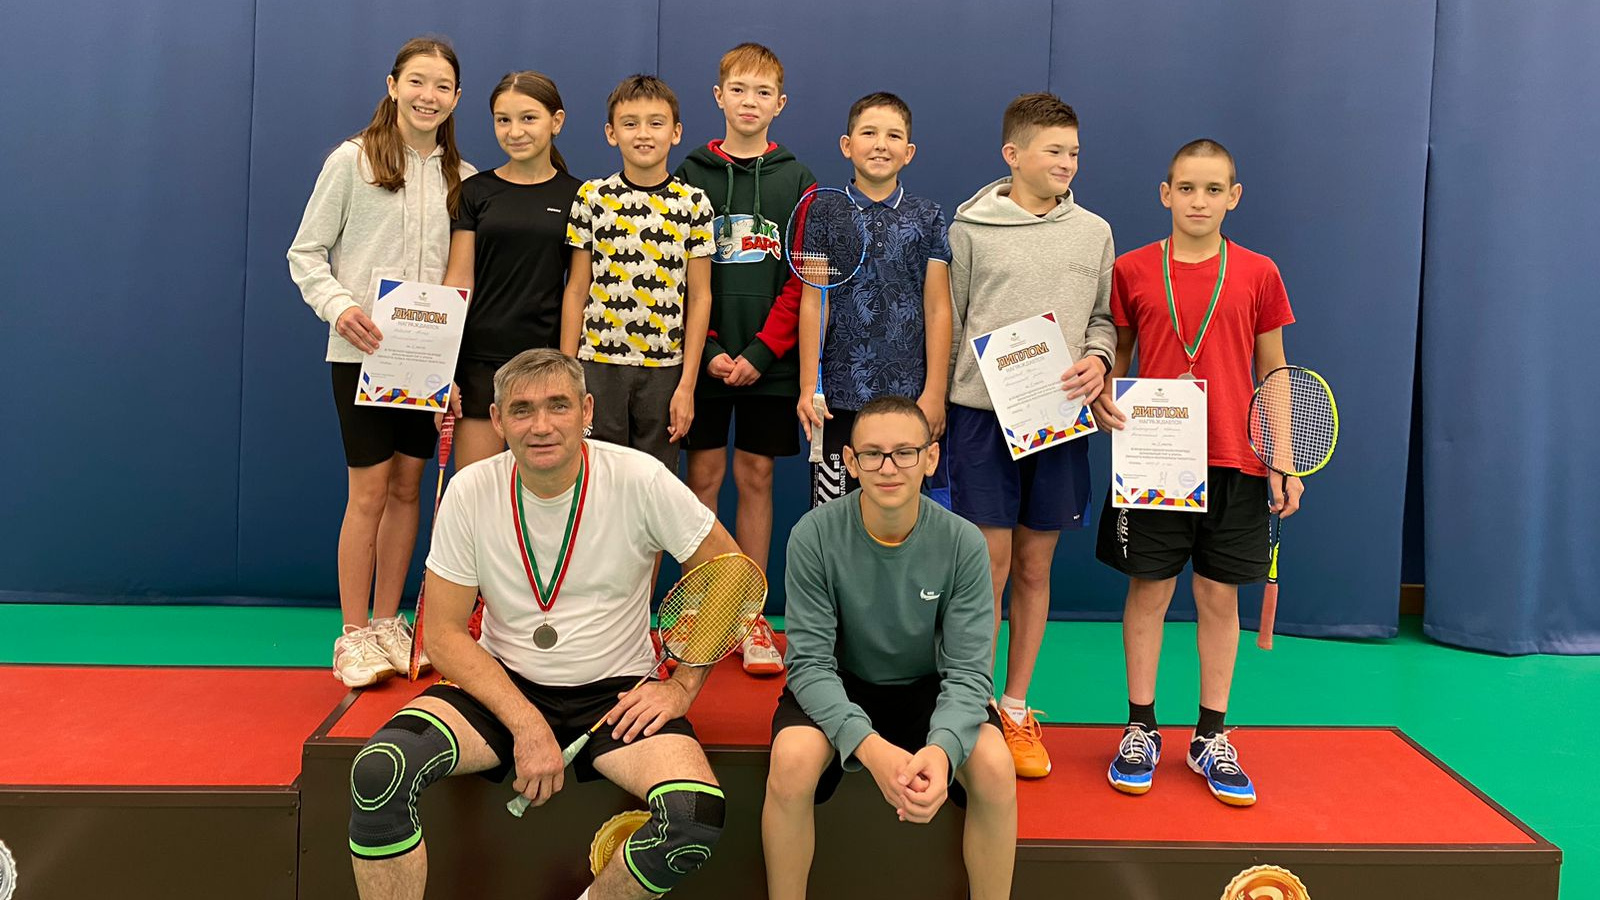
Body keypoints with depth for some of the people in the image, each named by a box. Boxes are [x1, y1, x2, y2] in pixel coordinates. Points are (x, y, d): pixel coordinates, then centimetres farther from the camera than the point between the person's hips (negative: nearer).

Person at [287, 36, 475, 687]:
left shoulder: (462, 178, 10)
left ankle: (387, 623, 21)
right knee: (369, 491, -3)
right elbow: (305, 253, -2)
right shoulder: (352, 160, -2)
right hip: (362, 351, -4)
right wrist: (338, 306, -19)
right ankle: (353, 636, 8)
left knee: (407, 487, 9)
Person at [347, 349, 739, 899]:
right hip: (502, 685, 1)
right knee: (378, 772, -27)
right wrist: (526, 724, -16)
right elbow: (445, 633, -4)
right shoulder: (470, 492, -7)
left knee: (695, 816, -29)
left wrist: (682, 685, -9)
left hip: (615, 692, -1)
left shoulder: (639, 479, -11)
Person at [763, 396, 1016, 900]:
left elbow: (968, 671, -17)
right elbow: (810, 662, -20)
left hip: (927, 686, 1)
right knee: (793, 760, -31)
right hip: (838, 686, -1)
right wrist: (870, 746, -37)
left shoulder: (963, 543, -17)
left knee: (995, 766, -27)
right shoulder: (814, 536, -20)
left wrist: (941, 749, -38)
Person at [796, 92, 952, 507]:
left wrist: (935, 392, -2)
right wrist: (808, 387, -4)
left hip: (908, 396, 1)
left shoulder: (927, 218, 6)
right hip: (839, 396, 0)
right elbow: (812, 303, 1)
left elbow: (938, 309, 4)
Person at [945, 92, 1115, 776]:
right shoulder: (969, 230, 1)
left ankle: (1016, 710, 22)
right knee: (989, 566, -3)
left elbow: (1104, 317, 17)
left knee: (1035, 569, 9)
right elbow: (946, 327, 4)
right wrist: (933, 413, 3)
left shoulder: (1093, 231, 10)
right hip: (982, 413, -3)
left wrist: (1097, 358, -4)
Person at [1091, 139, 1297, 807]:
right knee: (1148, 591, 5)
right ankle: (1140, 730, 19)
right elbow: (1115, 356, 10)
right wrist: (1101, 396, -11)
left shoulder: (1258, 275, 3)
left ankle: (1211, 738, 20)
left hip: (1233, 462, 1)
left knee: (1220, 597, 7)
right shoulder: (1132, 270, 2)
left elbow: (1273, 375, 7)